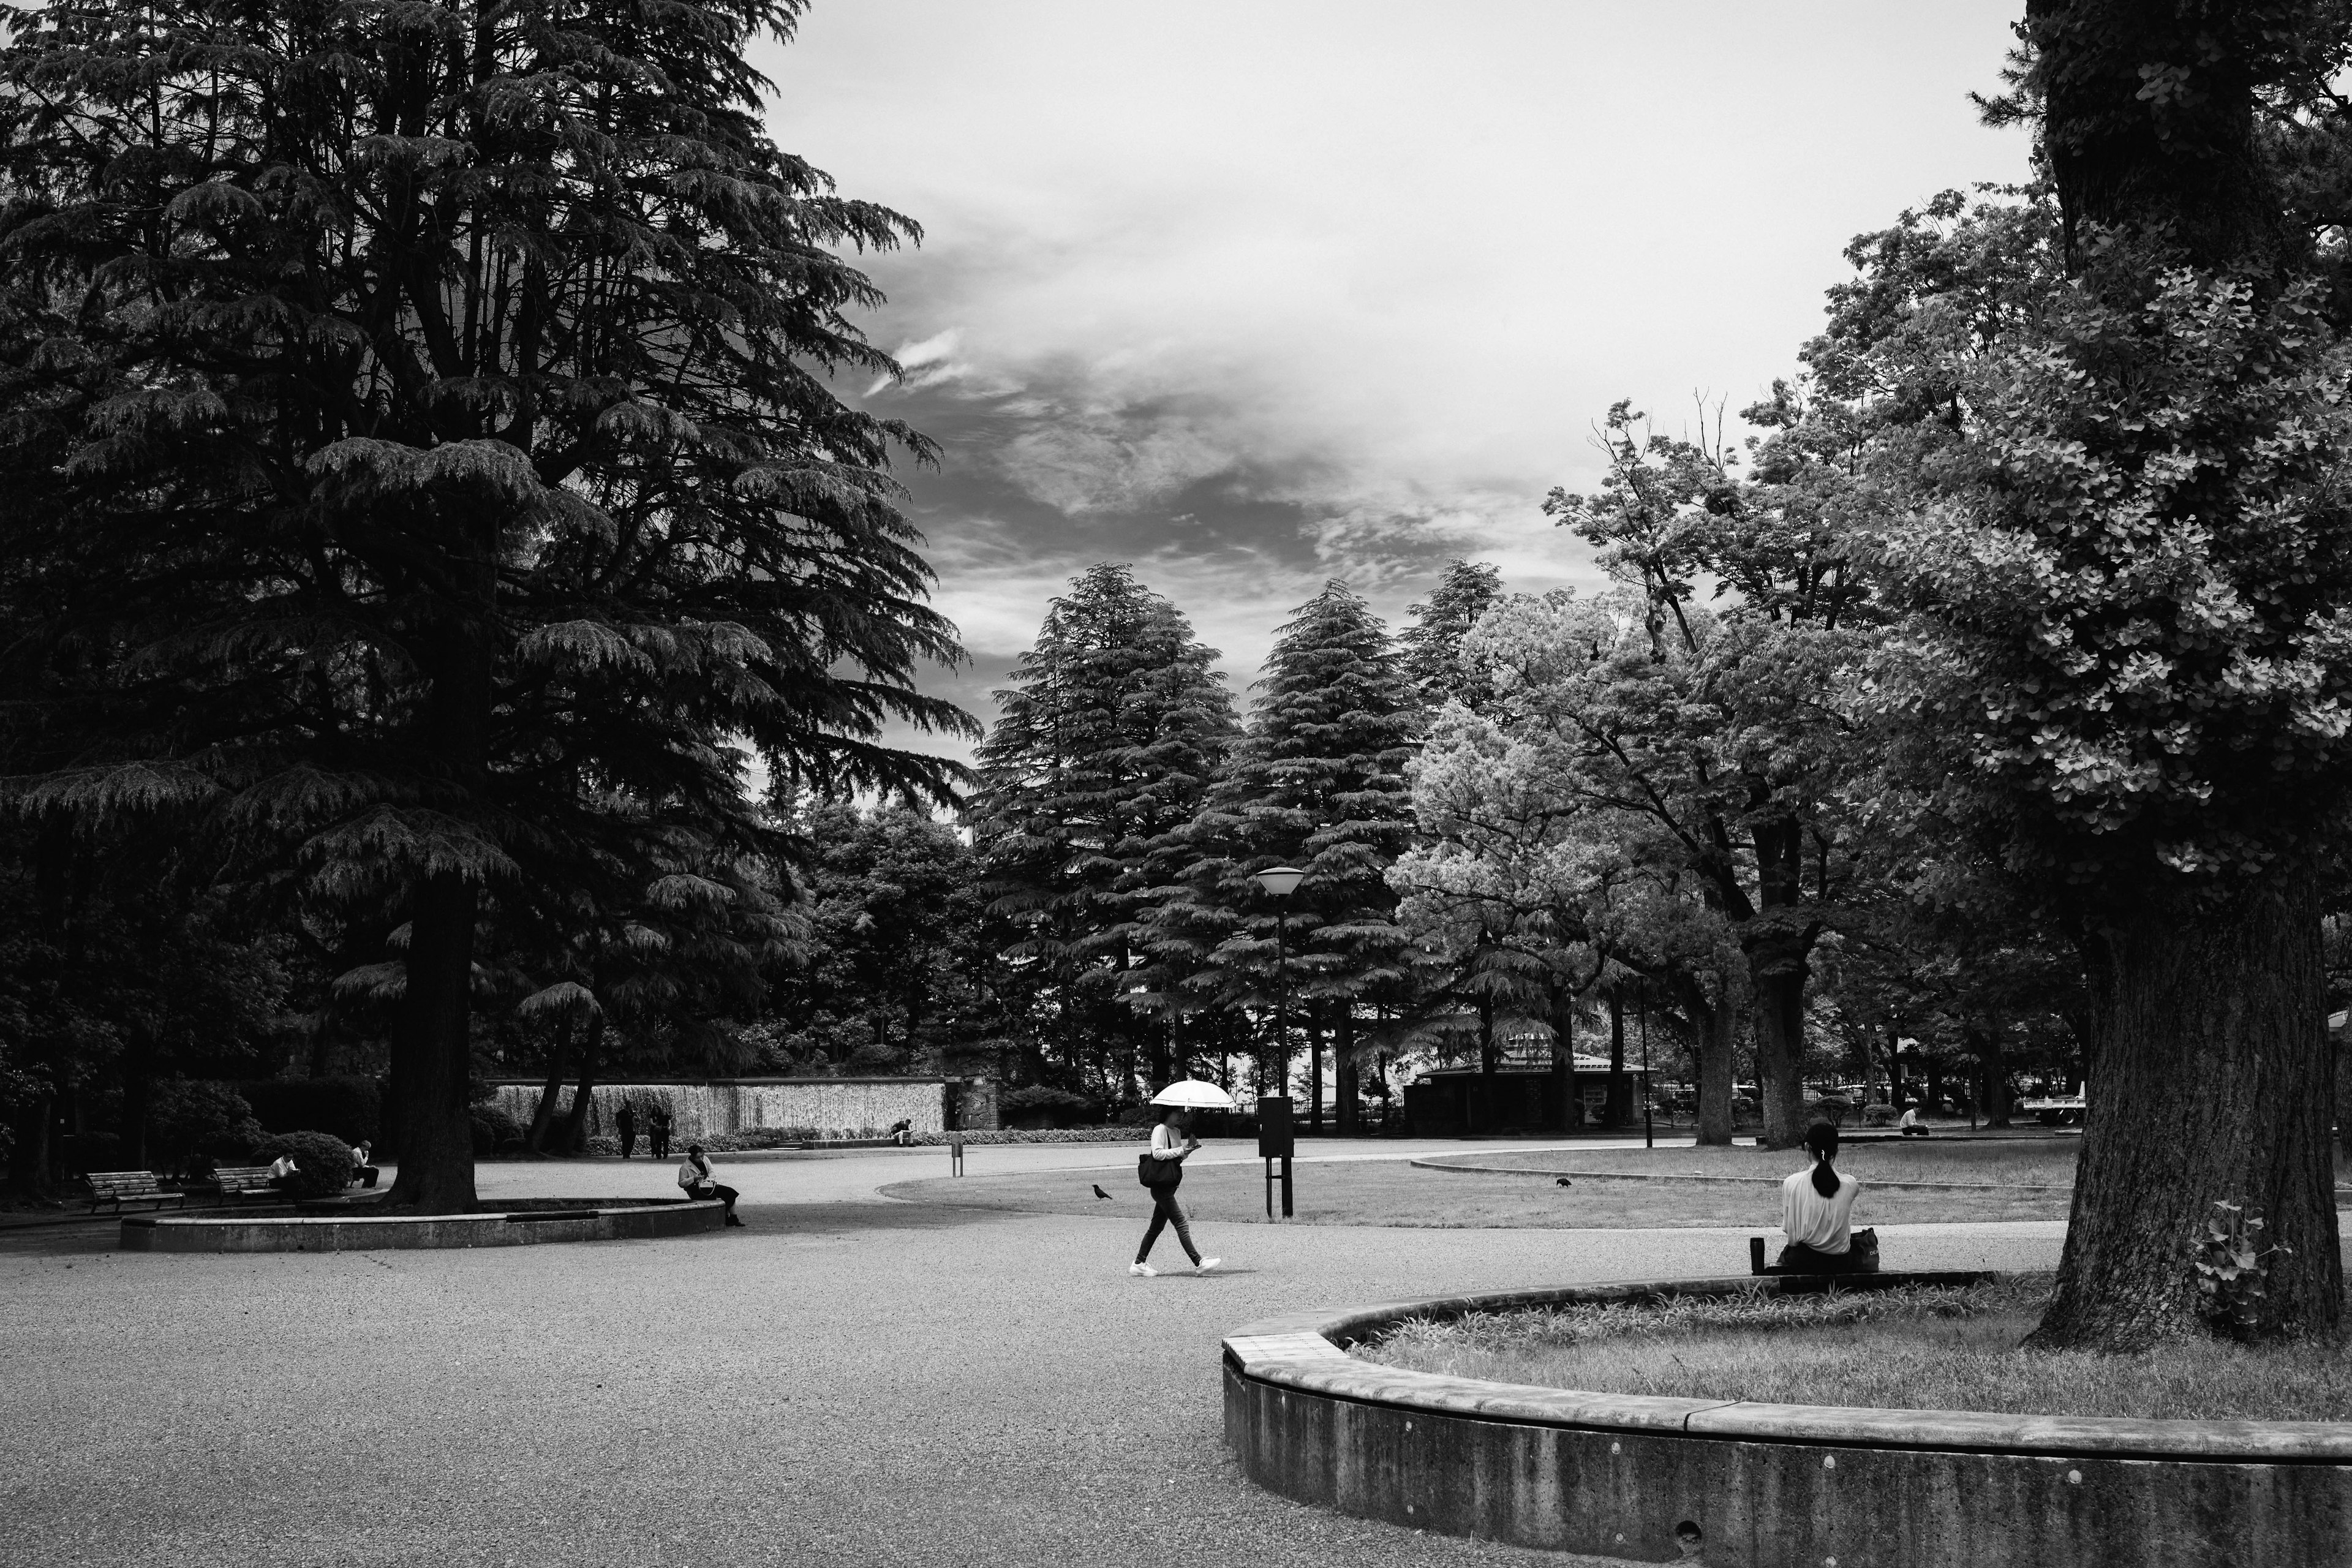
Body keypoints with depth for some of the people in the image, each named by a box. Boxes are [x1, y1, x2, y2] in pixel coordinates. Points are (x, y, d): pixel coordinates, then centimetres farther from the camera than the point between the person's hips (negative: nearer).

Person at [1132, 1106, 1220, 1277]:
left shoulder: (1177, 1132, 17)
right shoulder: (1160, 1130, -9)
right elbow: (1157, 1153, -19)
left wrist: (1189, 1147, 7)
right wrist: (1180, 1150, -20)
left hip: (1170, 1185, 10)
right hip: (1161, 1185, -10)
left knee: (1157, 1227, 12)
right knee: (1181, 1224, -11)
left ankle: (1139, 1264, 18)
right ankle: (1199, 1263, -14)